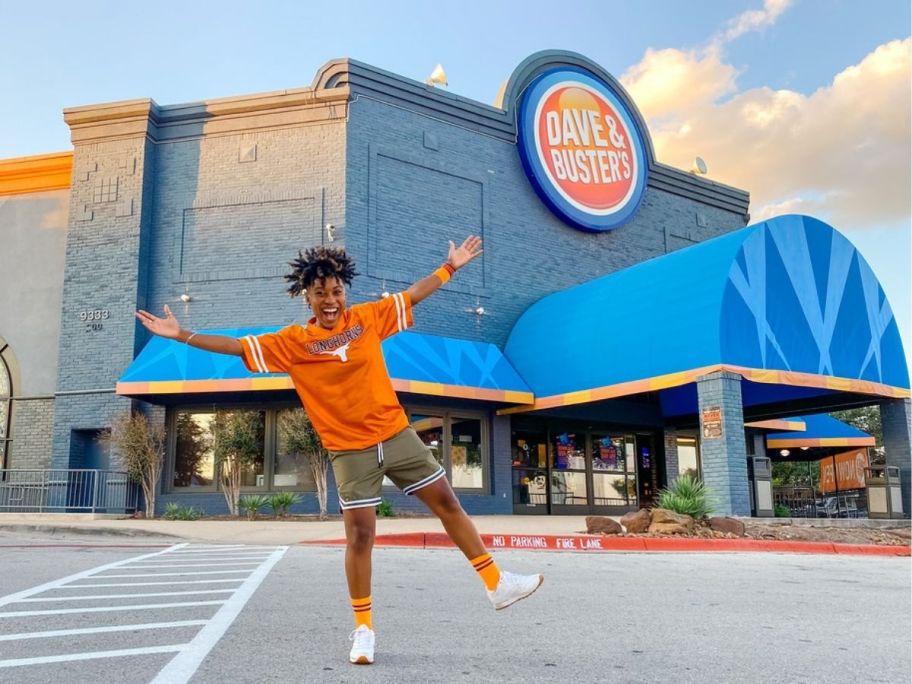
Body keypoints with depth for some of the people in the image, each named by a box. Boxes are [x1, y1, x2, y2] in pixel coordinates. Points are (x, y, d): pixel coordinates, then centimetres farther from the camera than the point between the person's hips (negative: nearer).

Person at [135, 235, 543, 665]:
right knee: (359, 533, -2)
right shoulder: (292, 342, -3)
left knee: (447, 503, 7)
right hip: (350, 450, -2)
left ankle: (496, 584, 21)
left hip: (397, 434, 3)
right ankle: (363, 628, 15)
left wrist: (450, 266, 14)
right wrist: (180, 335, -7)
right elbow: (236, 346, -3)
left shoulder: (368, 317, 1)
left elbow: (412, 295, 12)